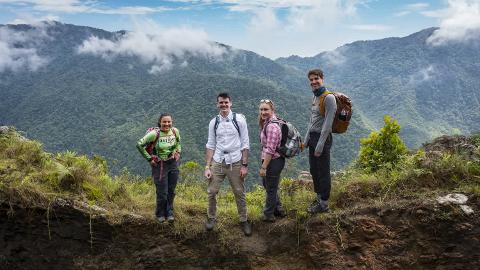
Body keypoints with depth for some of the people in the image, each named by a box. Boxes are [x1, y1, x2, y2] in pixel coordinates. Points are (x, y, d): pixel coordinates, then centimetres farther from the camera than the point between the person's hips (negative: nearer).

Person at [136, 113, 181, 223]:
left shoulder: (175, 131, -4)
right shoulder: (155, 133, -19)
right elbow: (139, 144, -12)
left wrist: (178, 152, 8)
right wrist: (149, 158, -10)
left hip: (173, 164, 4)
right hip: (159, 165, -4)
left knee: (171, 191, 13)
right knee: (162, 192, 1)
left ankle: (169, 213, 31)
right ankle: (160, 214, 25)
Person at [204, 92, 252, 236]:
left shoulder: (239, 119, -5)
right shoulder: (213, 122, 2)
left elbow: (245, 143, -4)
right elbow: (210, 145, 5)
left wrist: (244, 165, -7)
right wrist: (207, 167, 0)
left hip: (235, 163, -2)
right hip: (217, 162, 2)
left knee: (239, 194, 7)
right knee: (211, 192, 5)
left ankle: (243, 220, 25)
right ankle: (211, 217, 28)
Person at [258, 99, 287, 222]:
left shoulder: (271, 126, -23)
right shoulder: (267, 123, 8)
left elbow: (270, 150, -24)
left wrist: (263, 167, -21)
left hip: (273, 161, -10)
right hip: (273, 160, 10)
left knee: (270, 188, 8)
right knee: (266, 184, 25)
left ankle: (268, 215, 28)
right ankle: (278, 210, 40)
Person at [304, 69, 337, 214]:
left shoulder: (328, 98, -15)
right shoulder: (315, 97, 13)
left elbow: (327, 124, -19)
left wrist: (320, 146, -20)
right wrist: (306, 139, 16)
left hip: (323, 137, -9)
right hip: (312, 137, 9)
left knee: (323, 172, 0)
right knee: (314, 170, 16)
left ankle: (323, 203, 12)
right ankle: (319, 197, 32)